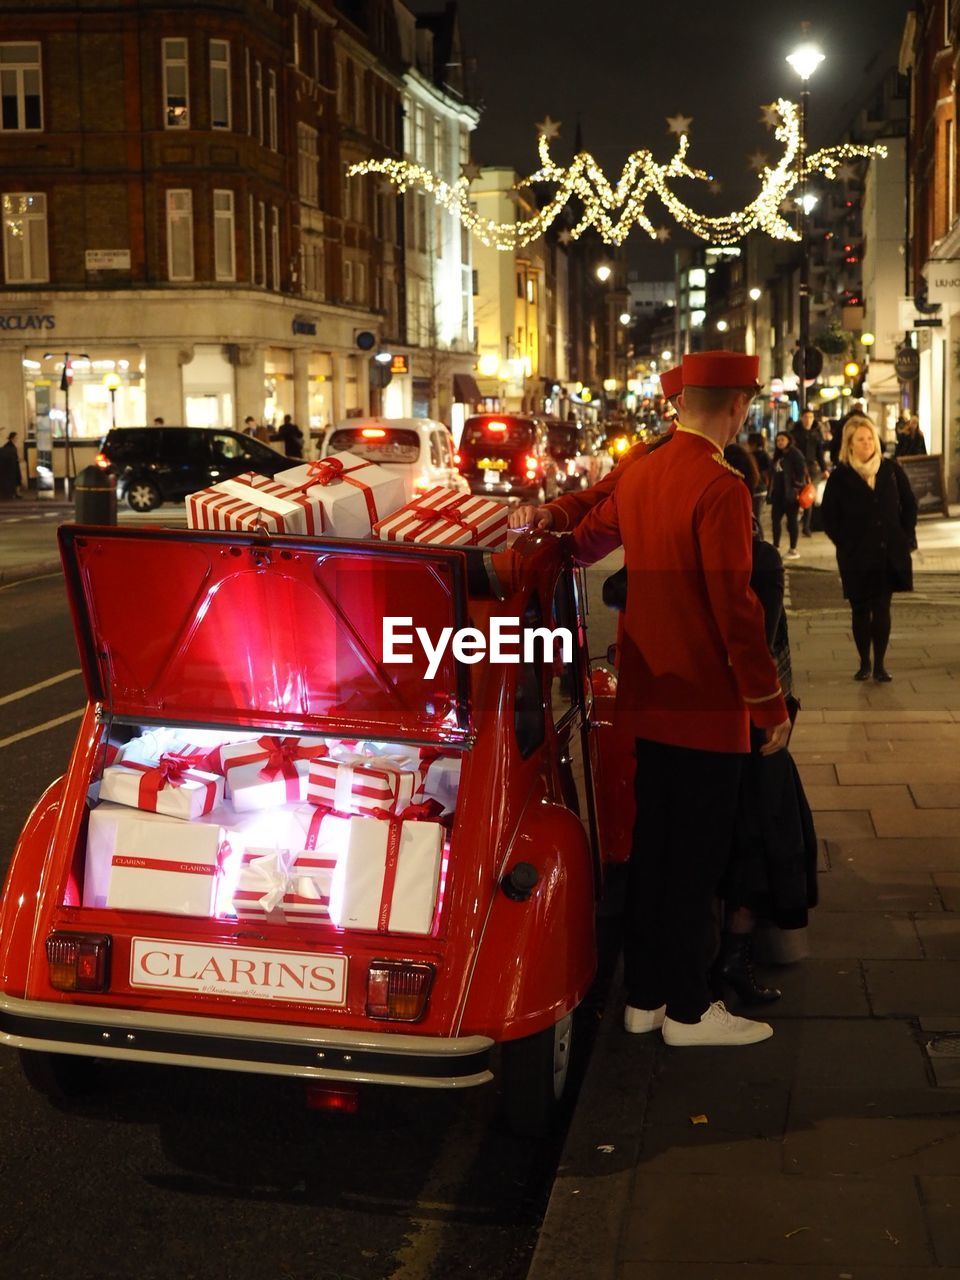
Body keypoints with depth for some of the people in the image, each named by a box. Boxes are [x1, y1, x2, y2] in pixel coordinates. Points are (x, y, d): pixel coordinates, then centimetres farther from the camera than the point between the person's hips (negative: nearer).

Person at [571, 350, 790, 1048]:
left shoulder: (640, 475, 6)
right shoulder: (721, 488, -19)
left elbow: (585, 542, 21)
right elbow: (735, 606, -21)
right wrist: (770, 702, -14)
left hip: (648, 699, 8)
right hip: (708, 705, -8)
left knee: (652, 847, 15)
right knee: (697, 860, 2)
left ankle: (644, 995, 25)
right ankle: (689, 1010, 13)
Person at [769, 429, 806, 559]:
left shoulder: (795, 454, -8)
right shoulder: (777, 455, 17)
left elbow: (802, 471, -14)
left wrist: (797, 488, -20)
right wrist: (771, 490, 15)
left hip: (791, 493, -8)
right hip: (778, 493, 8)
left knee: (791, 520, -1)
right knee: (776, 519, 8)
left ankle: (793, 549, 5)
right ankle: (776, 547, 17)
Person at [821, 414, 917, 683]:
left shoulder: (891, 469, 3)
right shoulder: (840, 476, -3)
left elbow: (909, 504, 10)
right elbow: (829, 517, 0)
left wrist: (906, 537, 3)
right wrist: (845, 544, -6)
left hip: (890, 554, 1)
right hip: (856, 557, -1)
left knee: (882, 609, 3)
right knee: (860, 610, 4)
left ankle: (879, 665, 10)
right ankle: (864, 663, 17)